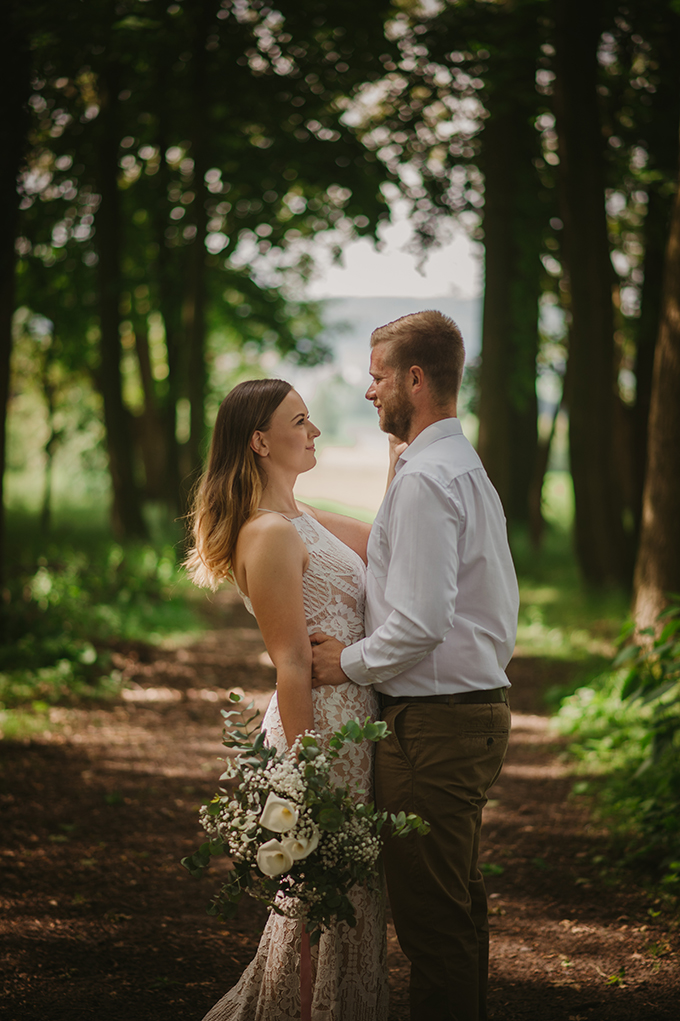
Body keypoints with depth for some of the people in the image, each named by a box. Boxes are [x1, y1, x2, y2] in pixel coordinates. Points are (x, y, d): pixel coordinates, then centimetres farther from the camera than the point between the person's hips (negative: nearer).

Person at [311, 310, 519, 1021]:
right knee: (459, 902, 19)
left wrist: (349, 662, -8)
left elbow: (421, 622, -25)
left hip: (431, 722, -11)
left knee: (429, 915, -4)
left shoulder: (425, 478, -18)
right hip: (480, 707, 11)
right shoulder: (470, 469, 16)